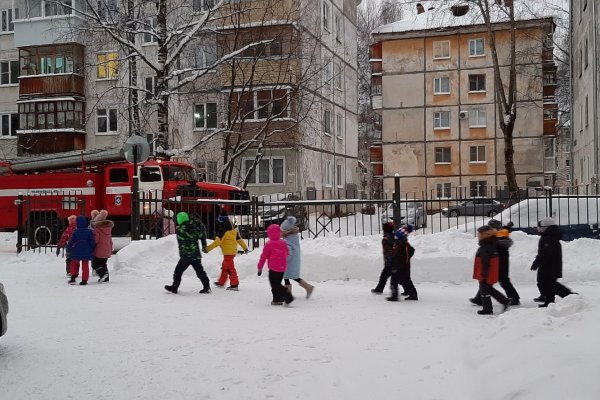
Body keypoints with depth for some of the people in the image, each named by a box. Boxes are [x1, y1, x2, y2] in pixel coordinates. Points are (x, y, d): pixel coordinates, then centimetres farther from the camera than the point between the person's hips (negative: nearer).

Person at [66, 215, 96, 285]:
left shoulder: (75, 232, -5)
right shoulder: (89, 231, -5)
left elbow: (71, 241, -1)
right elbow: (92, 242, -3)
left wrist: (68, 248, 14)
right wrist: (93, 249, 11)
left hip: (77, 252, 0)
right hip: (87, 252, 0)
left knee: (74, 264, 19)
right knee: (85, 266, 7)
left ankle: (73, 278, 12)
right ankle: (84, 280, 5)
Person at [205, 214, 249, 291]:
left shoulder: (224, 230, -17)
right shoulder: (233, 229, 9)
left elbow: (218, 241, -20)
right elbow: (239, 239, 15)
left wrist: (208, 248, -17)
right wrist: (245, 247, 24)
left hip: (228, 252, -9)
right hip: (233, 251, 9)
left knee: (230, 267, -4)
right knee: (224, 267, 20)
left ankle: (234, 284, -3)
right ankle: (221, 282, 31)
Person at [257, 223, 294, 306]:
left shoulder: (269, 244, -11)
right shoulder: (283, 243, 4)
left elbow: (263, 257, -7)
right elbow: (287, 254, 16)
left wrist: (259, 268, 1)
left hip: (273, 268, -6)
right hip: (282, 268, 6)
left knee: (275, 285, -3)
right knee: (277, 283, 19)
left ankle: (288, 297, -18)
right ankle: (277, 299, 21)